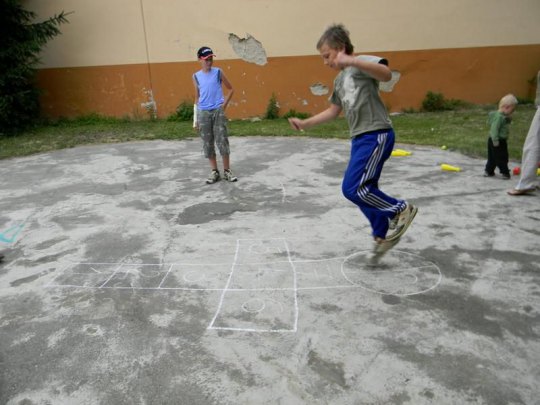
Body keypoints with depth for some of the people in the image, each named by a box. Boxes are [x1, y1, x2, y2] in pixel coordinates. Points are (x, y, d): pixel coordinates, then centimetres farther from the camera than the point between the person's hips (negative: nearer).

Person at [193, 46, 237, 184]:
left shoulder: (218, 72, 1)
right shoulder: (196, 76, 6)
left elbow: (231, 89, 9)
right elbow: (197, 97, 12)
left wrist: (224, 105, -2)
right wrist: (196, 118, 9)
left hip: (218, 111, -2)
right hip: (203, 112, 2)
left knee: (222, 141, -3)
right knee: (208, 143, 4)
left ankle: (227, 171, 8)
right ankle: (214, 171, 14)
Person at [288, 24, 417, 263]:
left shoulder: (361, 64, -7)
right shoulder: (339, 80, 19)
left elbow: (386, 74, -27)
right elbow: (333, 111, 27)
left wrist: (353, 61, -39)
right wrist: (305, 123, 21)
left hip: (376, 135, -9)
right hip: (360, 138, 9)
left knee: (353, 188, -14)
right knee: (364, 190, 9)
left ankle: (400, 210, 5)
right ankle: (382, 236, 24)